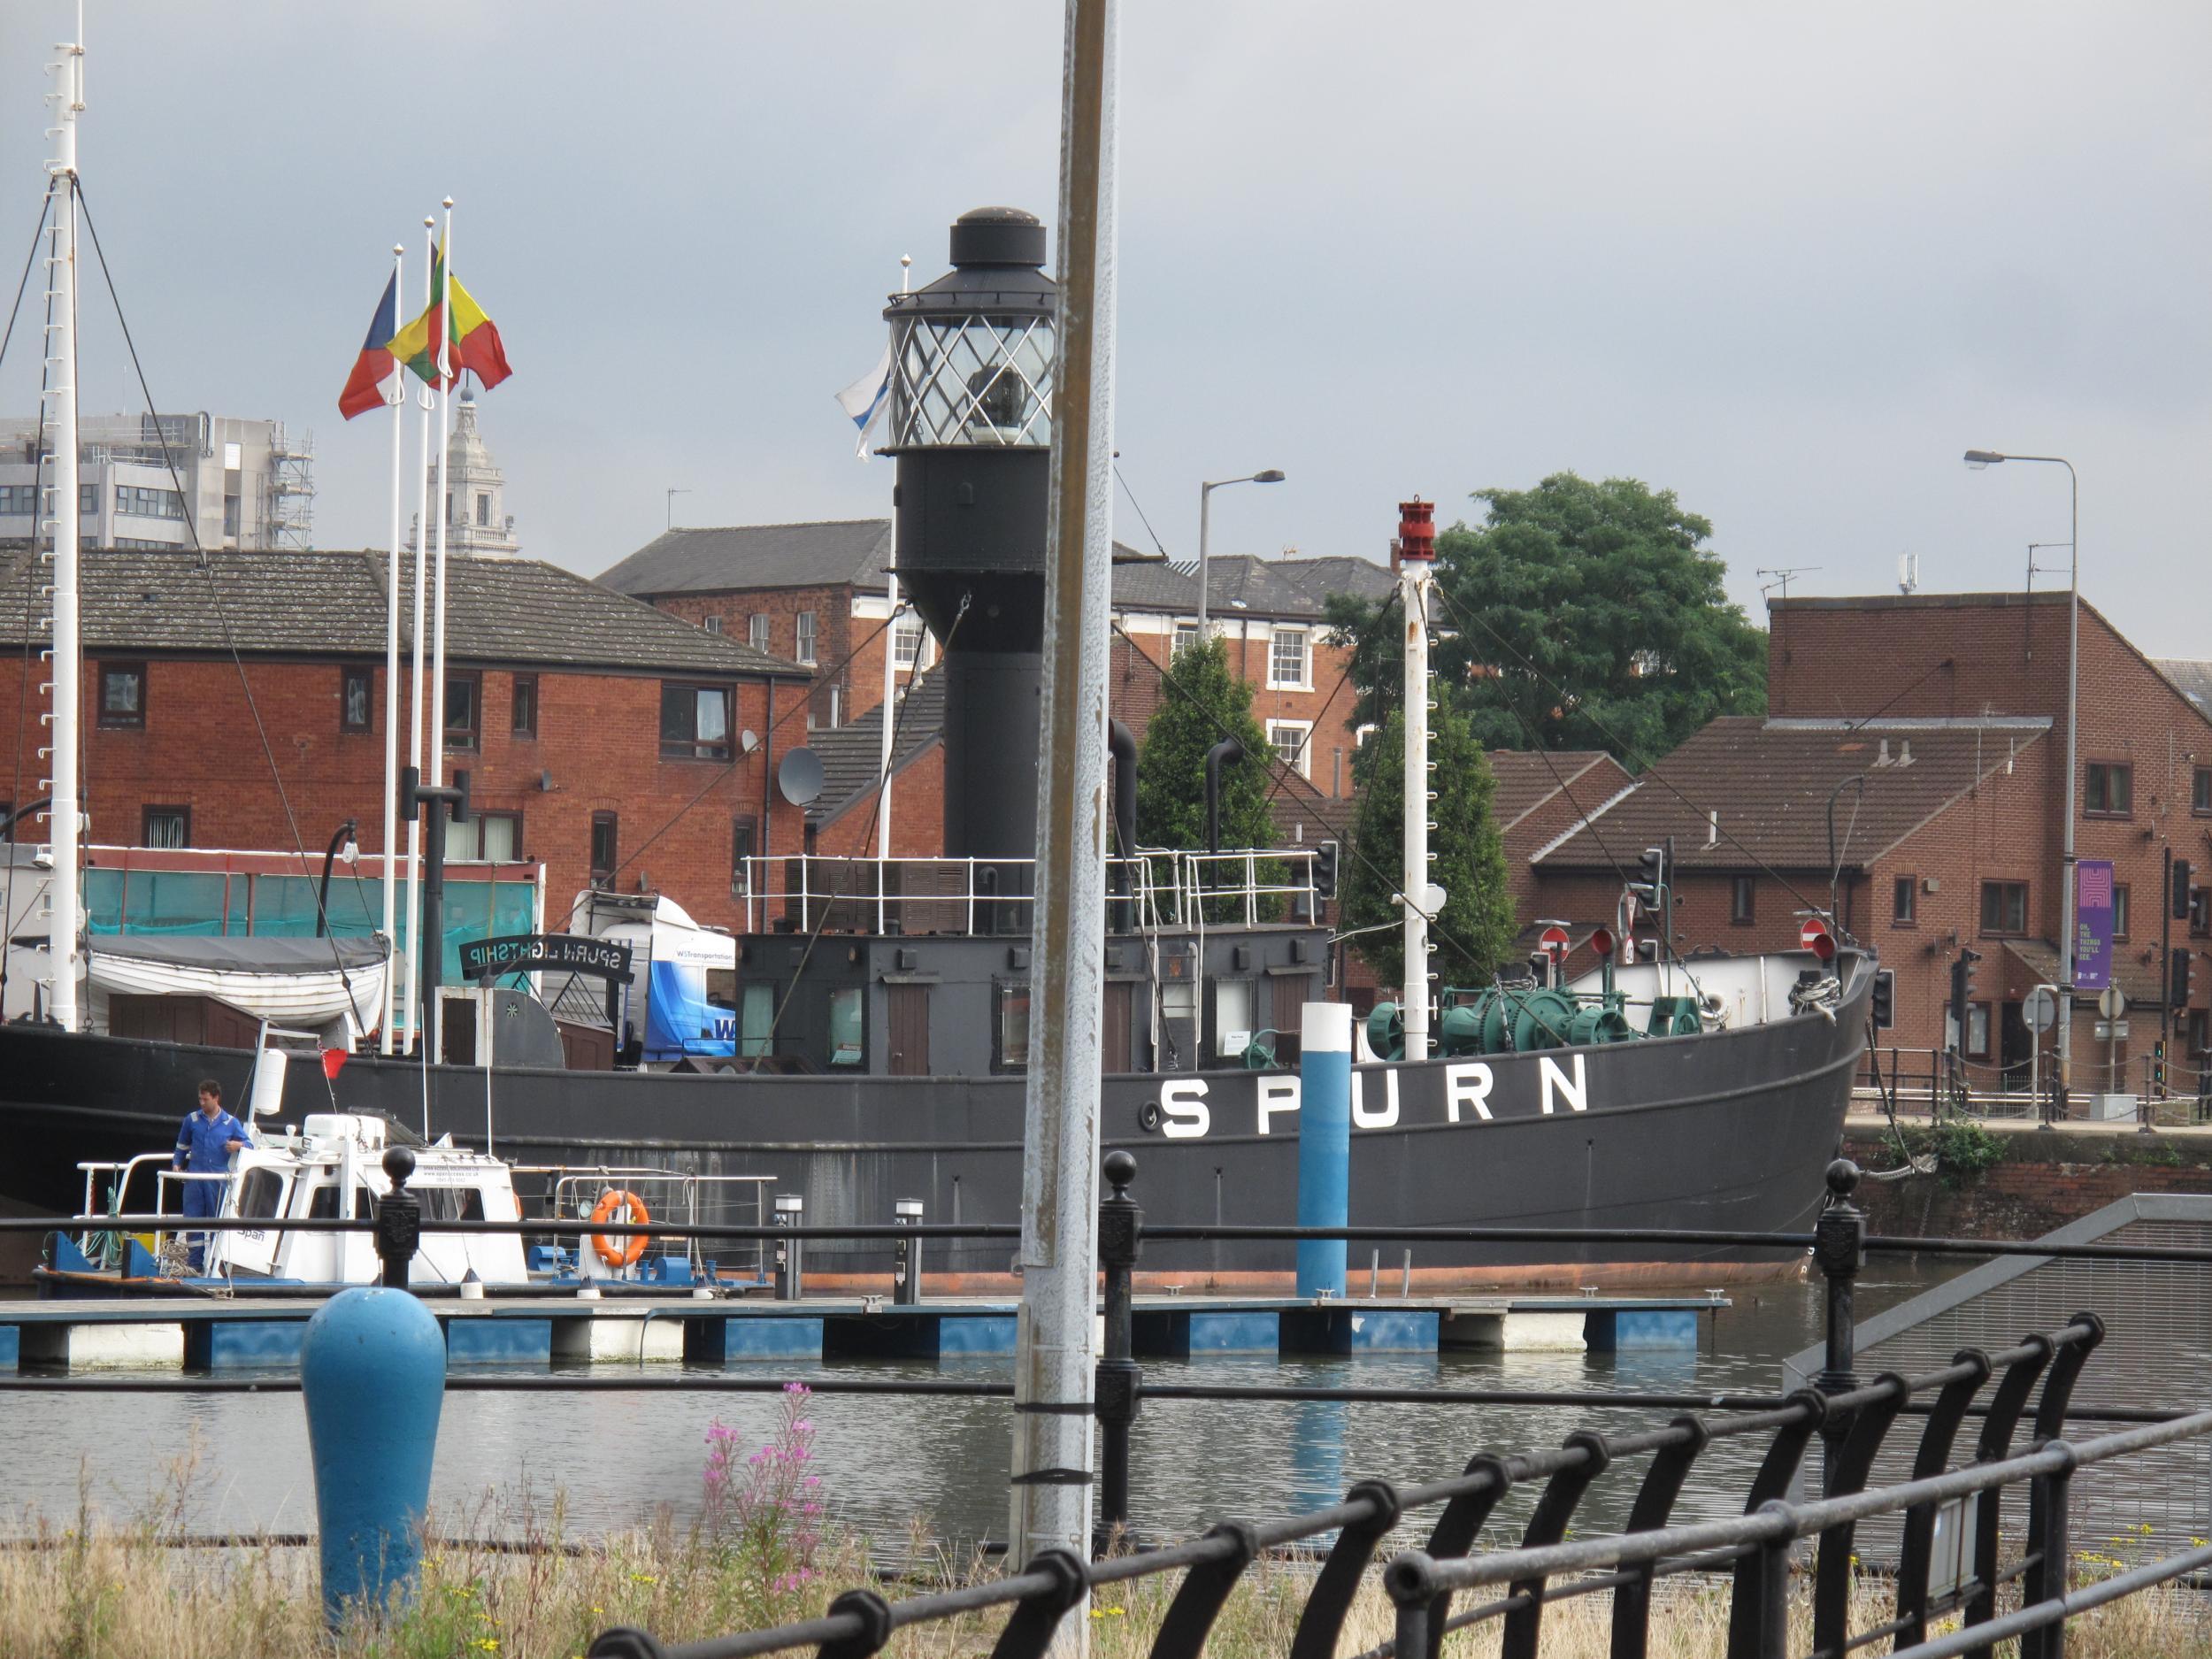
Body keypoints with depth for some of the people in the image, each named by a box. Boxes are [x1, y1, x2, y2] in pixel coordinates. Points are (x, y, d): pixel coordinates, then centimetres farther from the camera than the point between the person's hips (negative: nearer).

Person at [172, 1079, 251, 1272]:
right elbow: (182, 1146, 20)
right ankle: (195, 1264, 3)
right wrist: (176, 1164, 5)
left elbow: (249, 1144, 10)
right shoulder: (192, 1120, 10)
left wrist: (238, 1145, -12)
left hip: (219, 1179, -1)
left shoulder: (230, 1123, 6)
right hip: (195, 1177, 1)